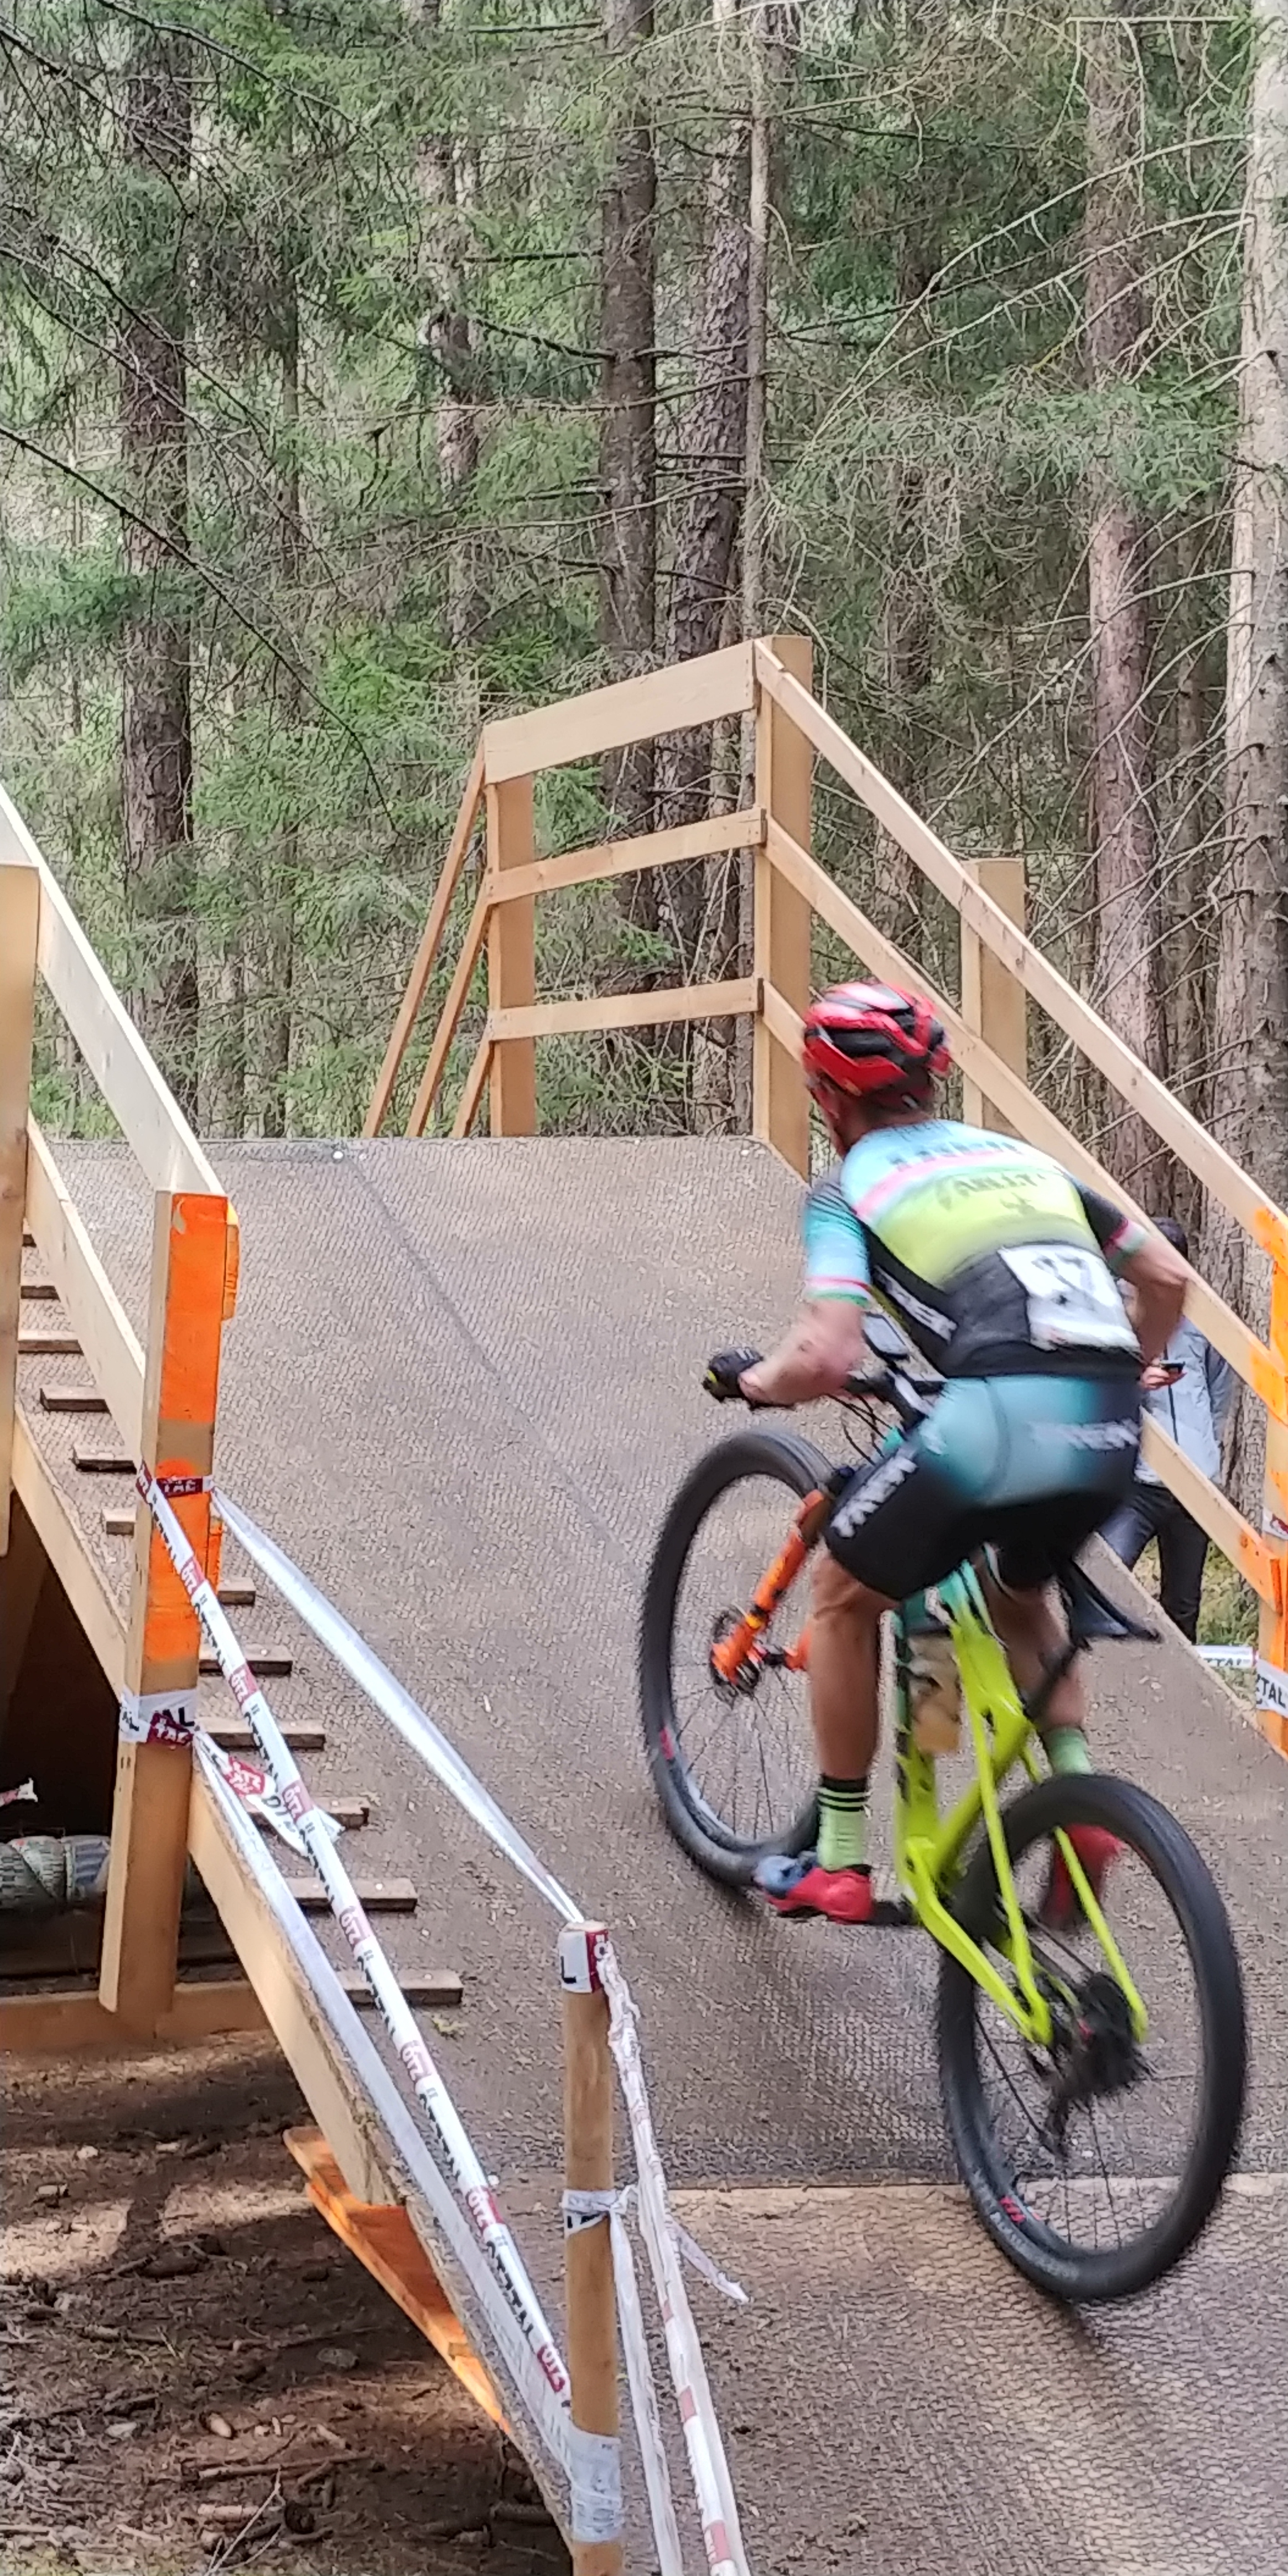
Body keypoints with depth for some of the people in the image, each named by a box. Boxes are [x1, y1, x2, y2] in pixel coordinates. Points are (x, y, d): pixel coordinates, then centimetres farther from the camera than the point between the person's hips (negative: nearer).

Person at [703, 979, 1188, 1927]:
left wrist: (752, 1379, 17)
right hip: (1110, 1437, 6)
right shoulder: (1019, 1155, 27)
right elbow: (1168, 1276, 25)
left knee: (844, 1594, 21)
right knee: (1023, 1593, 35)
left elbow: (828, 1358, -4)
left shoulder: (850, 1188, 11)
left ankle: (841, 1860, 23)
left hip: (995, 1419, -5)